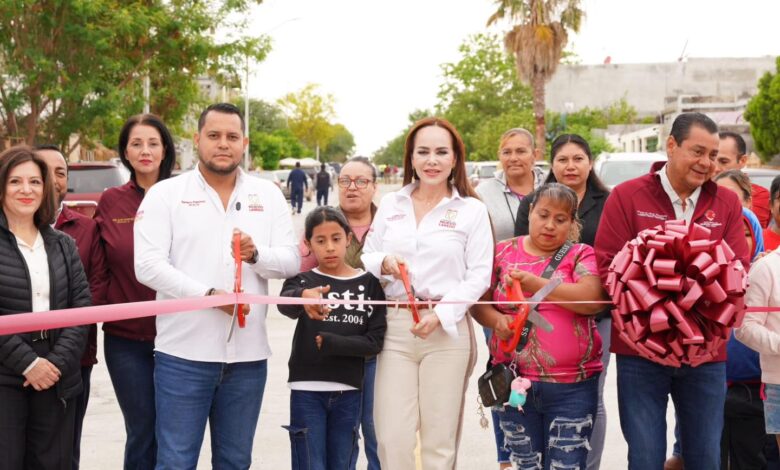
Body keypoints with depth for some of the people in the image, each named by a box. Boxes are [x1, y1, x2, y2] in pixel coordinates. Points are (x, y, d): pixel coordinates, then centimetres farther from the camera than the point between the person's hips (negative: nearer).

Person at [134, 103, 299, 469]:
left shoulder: (268, 195, 11)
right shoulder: (165, 194, 1)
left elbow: (291, 261, 6)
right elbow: (148, 265, -9)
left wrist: (256, 254, -16)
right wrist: (209, 295, -18)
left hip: (248, 355, 3)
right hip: (183, 353, -3)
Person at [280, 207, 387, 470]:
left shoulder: (369, 284, 3)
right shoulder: (303, 280, -1)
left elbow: (374, 342, -3)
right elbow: (285, 303, -25)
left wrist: (328, 342, -14)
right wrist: (304, 298, -48)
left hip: (348, 392, 2)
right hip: (307, 390, -1)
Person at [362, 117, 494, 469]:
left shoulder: (472, 210, 2)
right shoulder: (390, 204, 12)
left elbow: (478, 275, -2)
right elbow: (365, 257, 15)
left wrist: (440, 315, -14)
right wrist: (383, 261, -9)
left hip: (447, 329, -2)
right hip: (395, 326, 2)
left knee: (440, 440, 5)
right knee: (392, 438, -1)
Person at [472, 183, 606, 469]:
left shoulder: (581, 255, 1)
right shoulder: (503, 252, 6)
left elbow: (593, 299, -16)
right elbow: (479, 303, 7)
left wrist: (536, 284, -21)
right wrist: (496, 319, -15)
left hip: (572, 386, -2)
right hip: (515, 381, 2)